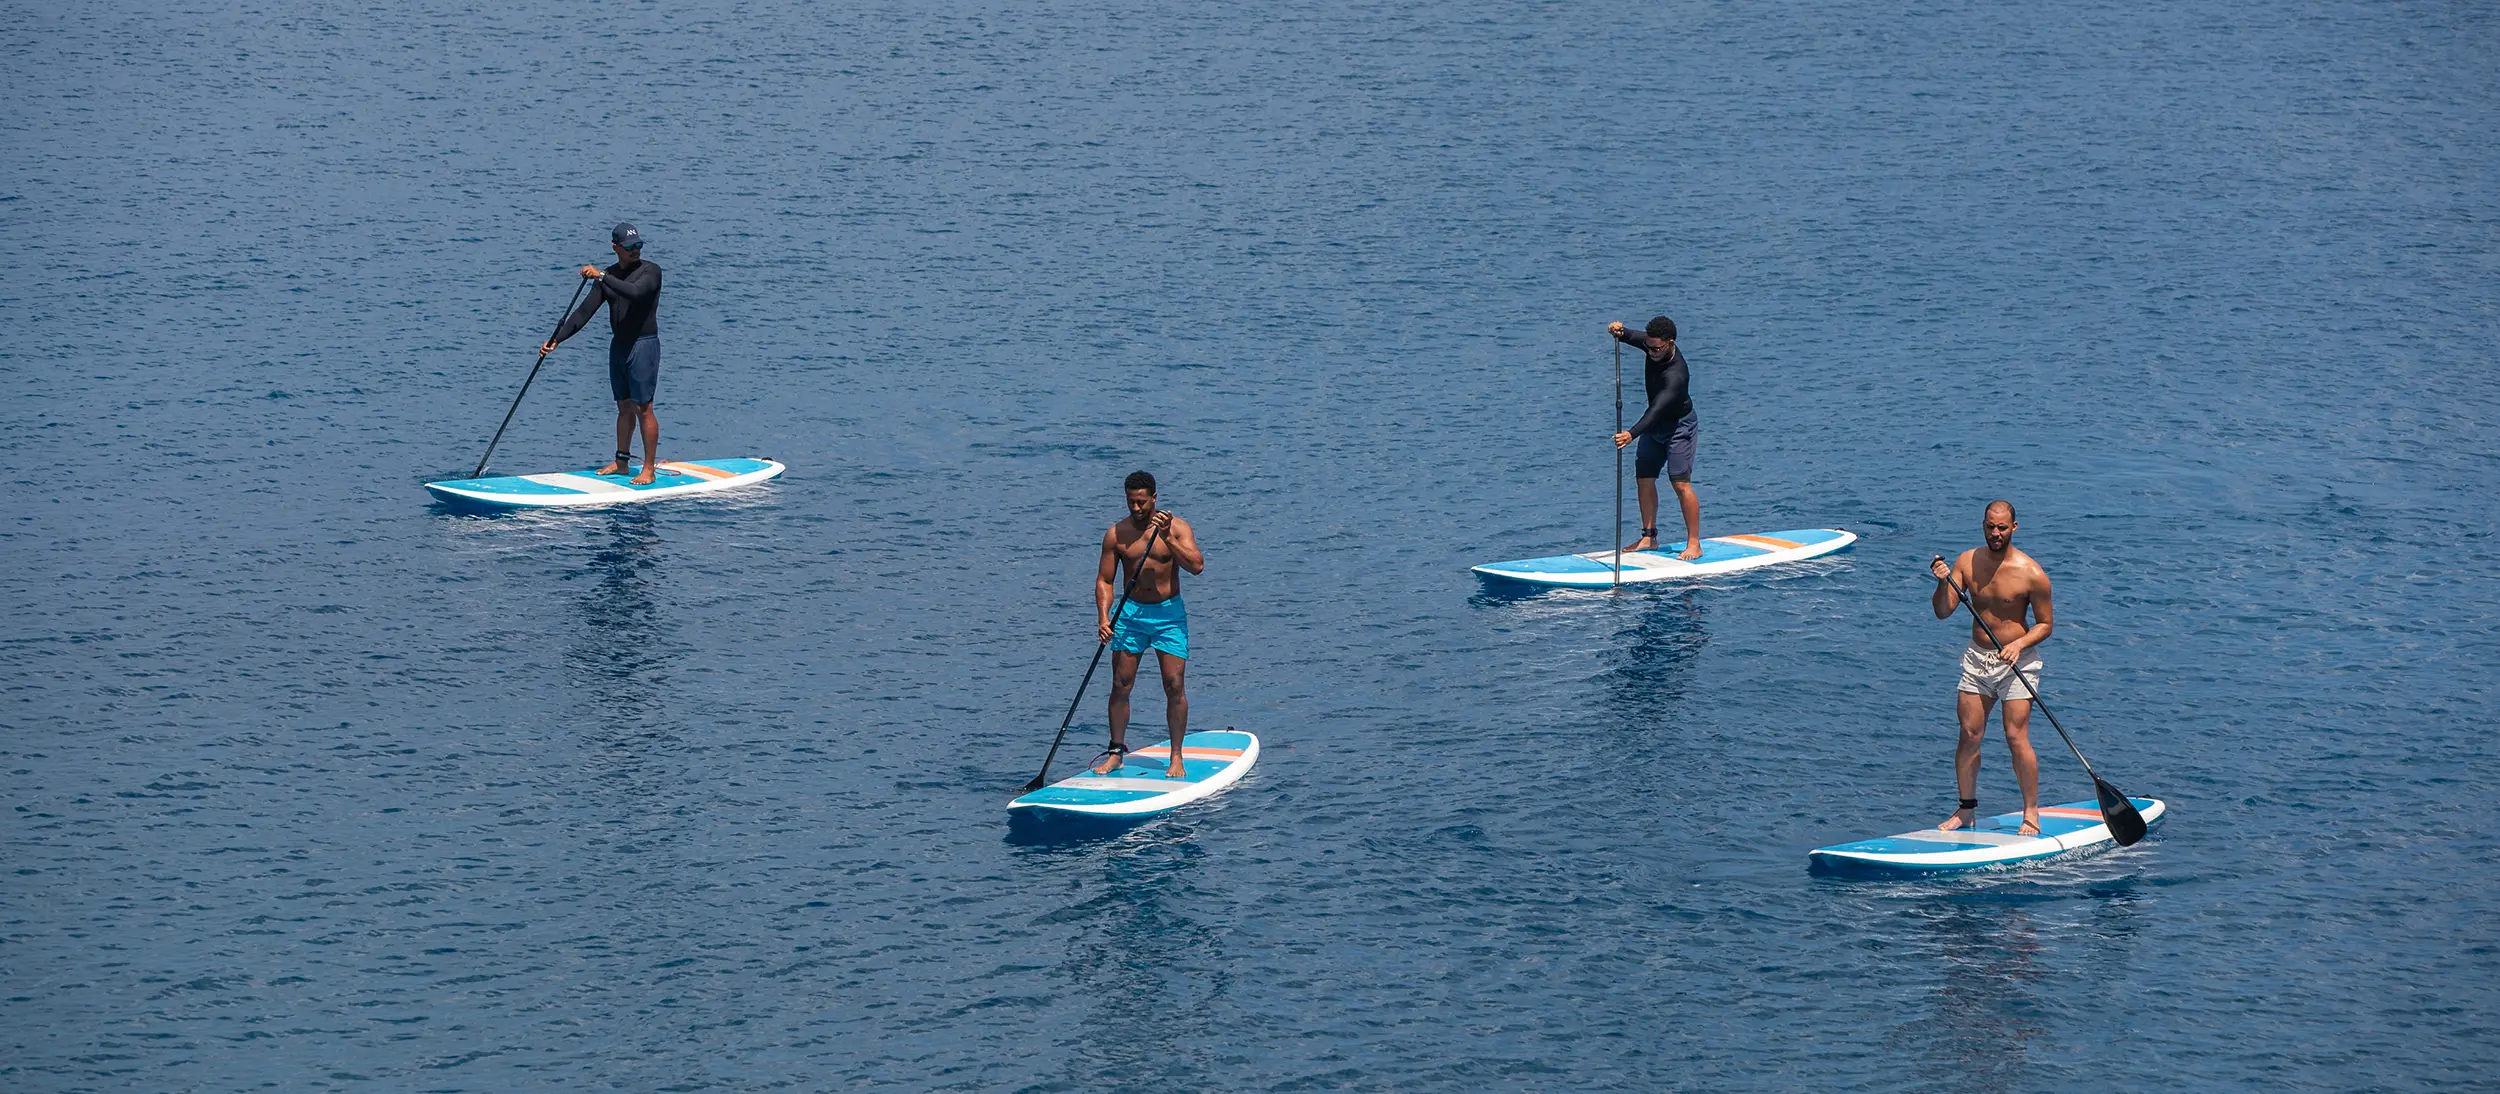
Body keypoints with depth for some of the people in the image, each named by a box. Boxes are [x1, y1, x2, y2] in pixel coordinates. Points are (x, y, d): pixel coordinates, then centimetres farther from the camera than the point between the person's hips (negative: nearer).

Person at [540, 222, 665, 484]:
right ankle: (621, 462, 23)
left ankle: (649, 469, -4)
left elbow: (635, 292, -31)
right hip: (618, 345, 6)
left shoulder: (650, 271, -9)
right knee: (624, 407, 14)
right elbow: (585, 312, 5)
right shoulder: (608, 275, 9)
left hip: (643, 345, -6)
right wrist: (557, 339, -4)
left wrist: (602, 276, -31)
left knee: (643, 408, -7)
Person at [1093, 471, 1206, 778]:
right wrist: (1103, 617, -11)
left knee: (1174, 686, -5)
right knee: (1121, 684, 0)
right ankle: (1116, 752, 11)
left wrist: (1166, 538, -25)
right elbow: (1104, 580, 3)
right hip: (1131, 613, 2)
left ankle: (1176, 756, 4)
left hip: (1168, 614, -2)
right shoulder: (1116, 534, 1)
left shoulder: (1177, 527, -4)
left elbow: (1197, 566, -17)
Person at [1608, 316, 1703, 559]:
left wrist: (1632, 434, -55)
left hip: (1679, 426, -8)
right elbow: (1631, 338, 2)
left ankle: (1694, 543, -10)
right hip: (1655, 425, 8)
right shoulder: (1653, 345, -12)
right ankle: (1649, 537, 13)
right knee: (1644, 478, 6)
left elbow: (1657, 409, -44)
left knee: (1680, 483, -14)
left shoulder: (1676, 375, -36)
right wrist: (1619, 331, -23)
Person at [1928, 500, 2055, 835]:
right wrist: (1943, 582, -21)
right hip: (1977, 657, 4)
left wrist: (2019, 644, -20)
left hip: (2016, 661, -4)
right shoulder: (1967, 562, -1)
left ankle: (2031, 812, 3)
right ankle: (1967, 809, 15)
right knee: (1969, 735, 4)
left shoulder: (2031, 574, -13)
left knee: (2016, 738, -8)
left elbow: (2045, 623, -4)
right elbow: (1943, 612, -2)